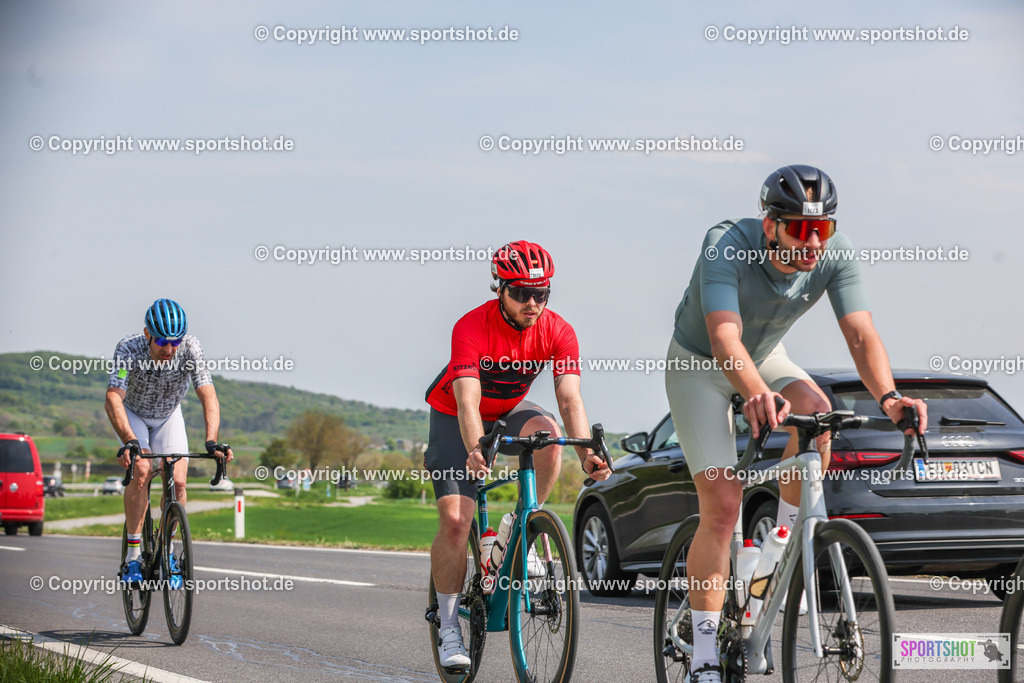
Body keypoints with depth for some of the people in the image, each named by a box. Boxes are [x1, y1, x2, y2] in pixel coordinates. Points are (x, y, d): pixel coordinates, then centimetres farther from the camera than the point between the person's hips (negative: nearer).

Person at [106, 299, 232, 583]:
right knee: (142, 470, -25)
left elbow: (208, 395, -34)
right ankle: (132, 556, -17)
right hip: (133, 413, -2)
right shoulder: (129, 349, -34)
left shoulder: (190, 348, -30)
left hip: (169, 416, 2)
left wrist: (212, 441, -50)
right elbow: (113, 400, -43)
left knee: (177, 482, -16)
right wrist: (129, 442, -58)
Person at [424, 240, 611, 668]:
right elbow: (467, 401, -39)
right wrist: (475, 451, -57)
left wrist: (587, 454, -43)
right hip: (455, 416, -3)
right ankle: (448, 629, -6)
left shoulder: (558, 332, -21)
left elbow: (569, 399, -27)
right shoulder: (472, 327, -31)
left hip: (509, 411, 3)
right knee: (455, 520, -16)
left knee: (548, 431, -33)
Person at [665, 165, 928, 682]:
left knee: (816, 411, -30)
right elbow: (723, 337, -48)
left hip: (765, 357, 4)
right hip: (700, 365, -4)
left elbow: (861, 334, -31)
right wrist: (757, 393, -67)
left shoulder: (835, 256, -23)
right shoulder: (726, 248, -35)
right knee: (722, 505, -15)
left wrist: (887, 397, -50)